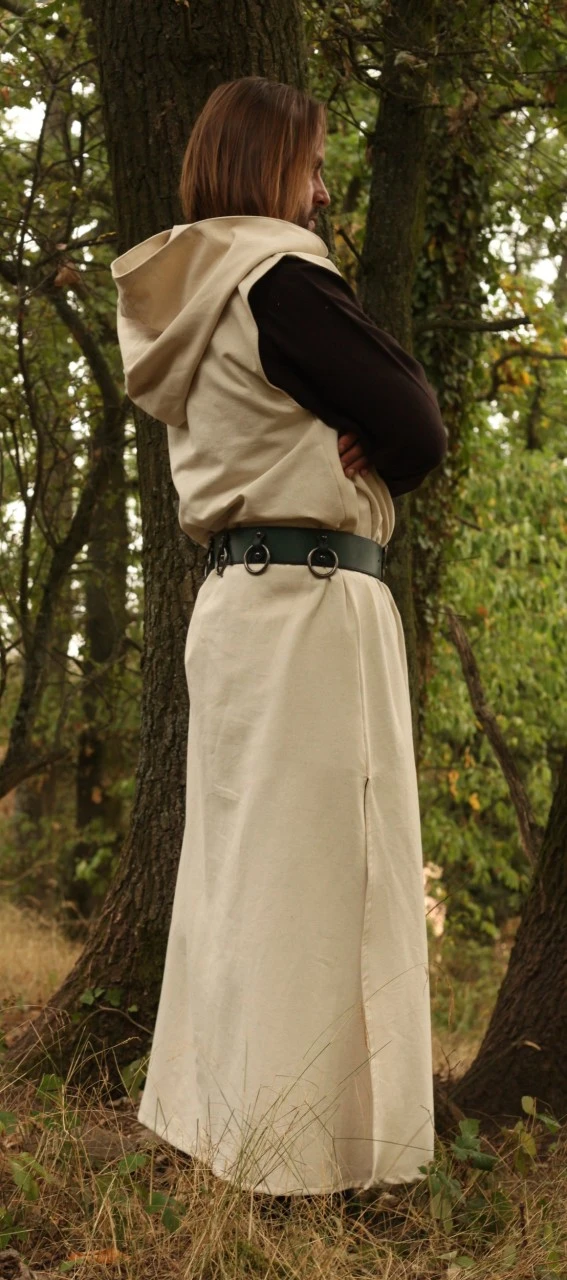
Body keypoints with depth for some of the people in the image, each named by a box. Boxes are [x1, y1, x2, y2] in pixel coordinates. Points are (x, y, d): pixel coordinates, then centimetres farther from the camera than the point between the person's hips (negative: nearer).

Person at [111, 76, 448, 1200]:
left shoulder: (196, 302, 17)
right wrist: (371, 447, 6)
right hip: (313, 601, -9)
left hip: (237, 594, 9)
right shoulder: (282, 283, -12)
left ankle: (220, 1107, 20)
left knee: (243, 863, 12)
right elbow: (419, 432, -12)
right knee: (316, 870, -7)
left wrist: (349, 446, -1)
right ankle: (304, 1147, -3)